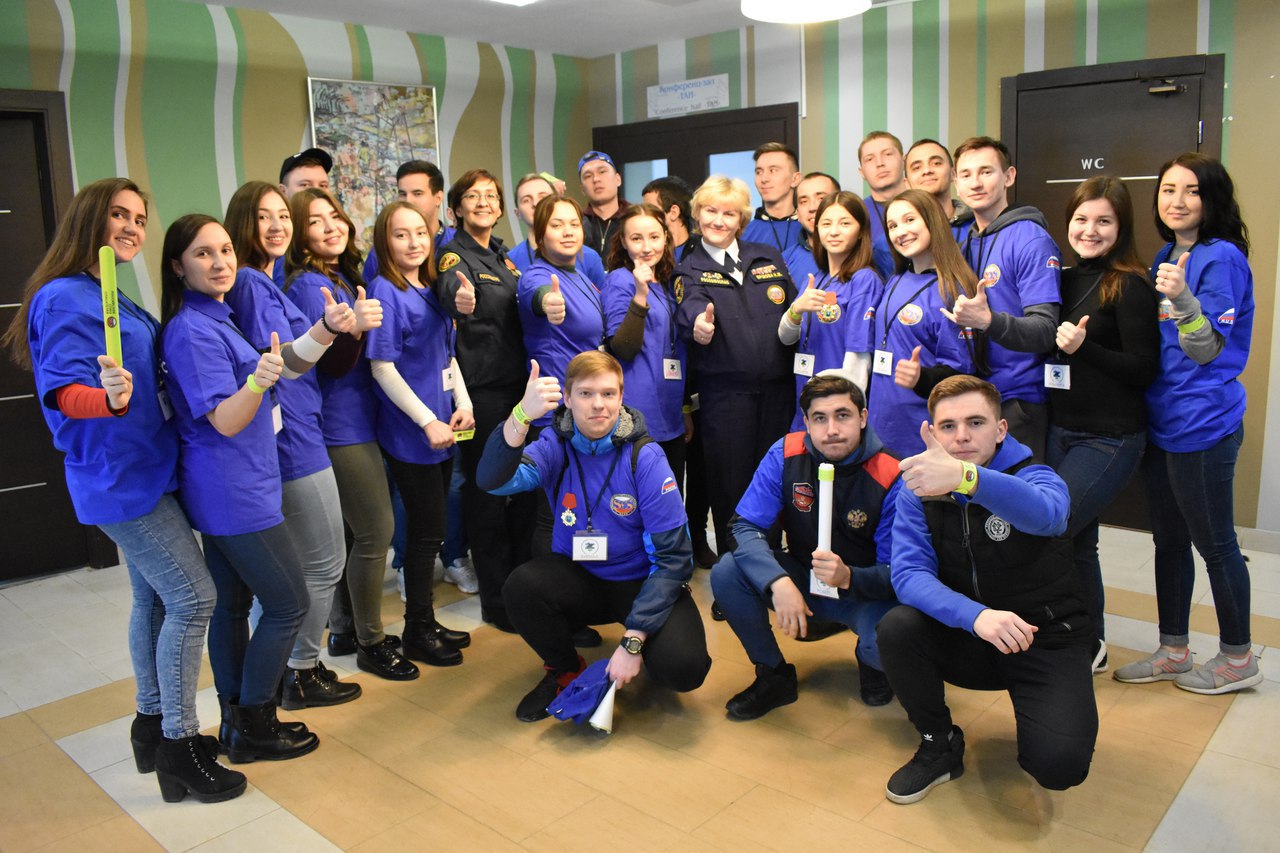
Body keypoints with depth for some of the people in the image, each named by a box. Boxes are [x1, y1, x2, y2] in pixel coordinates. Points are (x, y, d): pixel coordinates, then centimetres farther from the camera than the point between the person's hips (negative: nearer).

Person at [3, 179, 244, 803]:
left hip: (139, 472, 10)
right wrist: (109, 398, -41)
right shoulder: (65, 299, -15)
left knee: (155, 597, 16)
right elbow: (64, 392, -23)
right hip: (121, 477, -9)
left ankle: (153, 724, 30)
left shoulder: (111, 298, 13)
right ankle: (179, 746, 4)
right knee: (193, 596, -8)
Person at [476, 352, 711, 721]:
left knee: (683, 668, -27)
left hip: (641, 582, -2)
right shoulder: (556, 446, -9)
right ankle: (565, 669, 2)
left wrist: (633, 641, -23)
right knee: (521, 587, -28)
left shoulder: (645, 458, -15)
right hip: (578, 577, 2)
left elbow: (674, 556, -16)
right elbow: (494, 481, -29)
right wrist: (522, 416, -48)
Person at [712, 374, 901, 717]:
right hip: (801, 577, 2)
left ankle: (871, 662, 9)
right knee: (726, 573, -24)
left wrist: (848, 577, -41)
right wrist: (778, 582, -38)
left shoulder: (890, 478, -21)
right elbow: (746, 526, -19)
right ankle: (774, 675, 0)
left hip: (863, 588, -2)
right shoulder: (786, 455, -15)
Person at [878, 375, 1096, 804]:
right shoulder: (919, 489, -7)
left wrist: (964, 477, -62)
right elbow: (909, 573, -18)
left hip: (1046, 640, -3)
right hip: (968, 638, 3)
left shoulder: (1035, 477, -16)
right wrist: (976, 615, -39)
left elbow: (1044, 512, -42)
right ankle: (939, 745, -1)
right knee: (896, 628, -27)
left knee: (1059, 765, -25)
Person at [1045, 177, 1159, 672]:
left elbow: (1144, 368, -14)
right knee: (1075, 541, 14)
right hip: (1062, 429, 7)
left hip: (1110, 440, -7)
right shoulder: (1065, 280, 9)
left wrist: (1083, 347, -23)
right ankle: (1090, 646, 30)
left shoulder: (1129, 286, -10)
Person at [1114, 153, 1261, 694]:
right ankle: (1173, 651, 27)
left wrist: (1183, 300, -32)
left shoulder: (1222, 258, -12)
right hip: (1160, 421, 8)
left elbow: (1208, 350, -17)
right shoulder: (1166, 257, 12)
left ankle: (1238, 658, 22)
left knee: (1213, 542, 4)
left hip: (1202, 425, -8)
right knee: (1168, 539, 14)